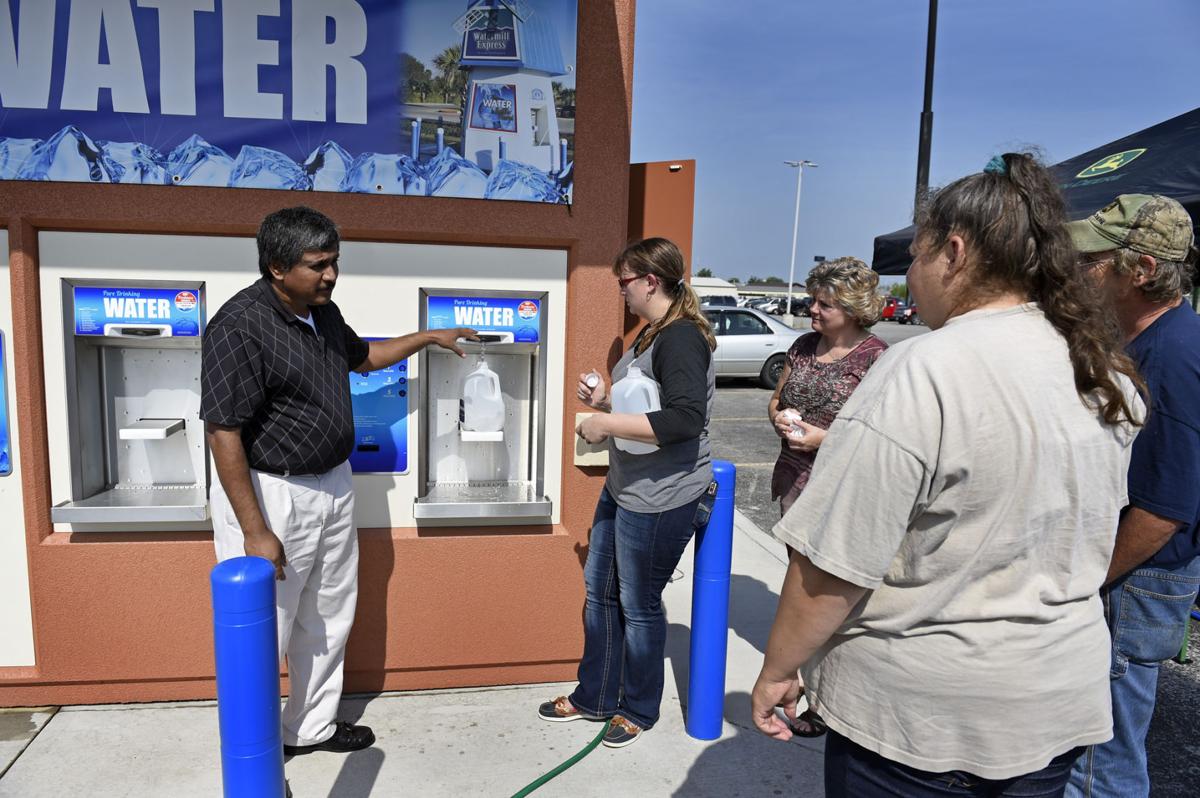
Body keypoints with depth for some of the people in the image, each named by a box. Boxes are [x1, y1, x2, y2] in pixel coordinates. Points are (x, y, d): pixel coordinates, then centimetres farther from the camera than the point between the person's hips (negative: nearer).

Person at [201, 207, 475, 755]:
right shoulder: (240, 325, -21)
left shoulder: (323, 311, 6)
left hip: (333, 488, 9)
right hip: (270, 496, -9)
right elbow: (223, 432, -23)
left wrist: (428, 337, 22)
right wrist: (255, 531, -24)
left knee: (328, 620, 20)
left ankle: (312, 727, 39)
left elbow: (362, 356, 27)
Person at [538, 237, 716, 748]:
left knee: (639, 605, 7)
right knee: (600, 592, 19)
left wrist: (606, 423, -25)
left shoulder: (682, 338, -19)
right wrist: (605, 400, 5)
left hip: (661, 501, -10)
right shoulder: (650, 335, 13)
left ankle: (639, 710, 29)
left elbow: (686, 419, -31)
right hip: (624, 490, 10)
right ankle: (594, 697, 37)